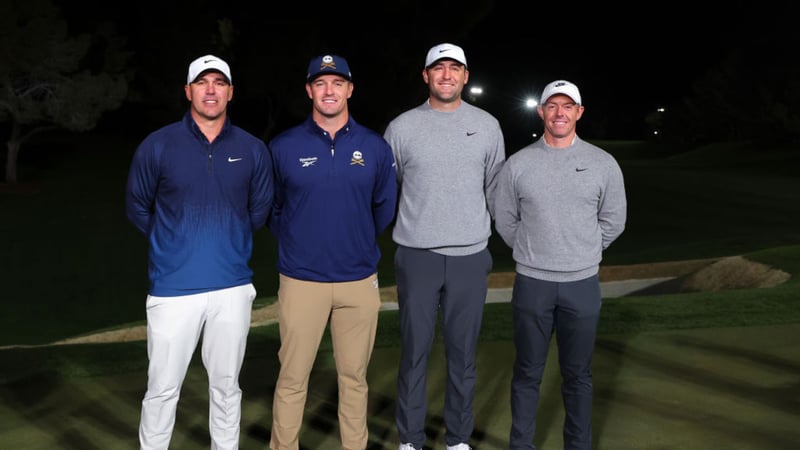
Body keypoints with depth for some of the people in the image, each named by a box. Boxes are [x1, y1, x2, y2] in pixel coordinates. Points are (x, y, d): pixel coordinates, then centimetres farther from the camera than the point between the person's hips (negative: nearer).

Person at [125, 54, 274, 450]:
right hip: (173, 288, -2)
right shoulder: (157, 146, -3)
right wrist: (174, 244, 12)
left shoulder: (253, 150, 2)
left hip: (233, 287, 2)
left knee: (226, 386, 13)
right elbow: (137, 207, 8)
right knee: (162, 389, 4)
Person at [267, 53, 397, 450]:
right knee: (292, 379, 4)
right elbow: (269, 208, 11)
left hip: (360, 281, 2)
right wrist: (297, 243, 10)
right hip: (301, 280, -1)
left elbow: (385, 207, 13)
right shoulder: (283, 147, -1)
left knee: (354, 377, 12)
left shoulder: (375, 147, 2)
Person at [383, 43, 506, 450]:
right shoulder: (401, 127, 0)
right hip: (416, 255, -1)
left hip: (470, 256, 1)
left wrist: (481, 232, 13)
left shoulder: (487, 125, 5)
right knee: (414, 351, 4)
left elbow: (495, 188, 13)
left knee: (463, 353, 8)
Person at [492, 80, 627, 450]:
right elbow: (505, 222, 8)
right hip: (531, 283, 0)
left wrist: (582, 254, 11)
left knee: (577, 374, 11)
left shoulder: (604, 164, -1)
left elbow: (613, 222, 9)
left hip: (583, 284, 0)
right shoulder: (517, 164, -2)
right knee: (528, 372, 9)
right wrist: (534, 253, 11)